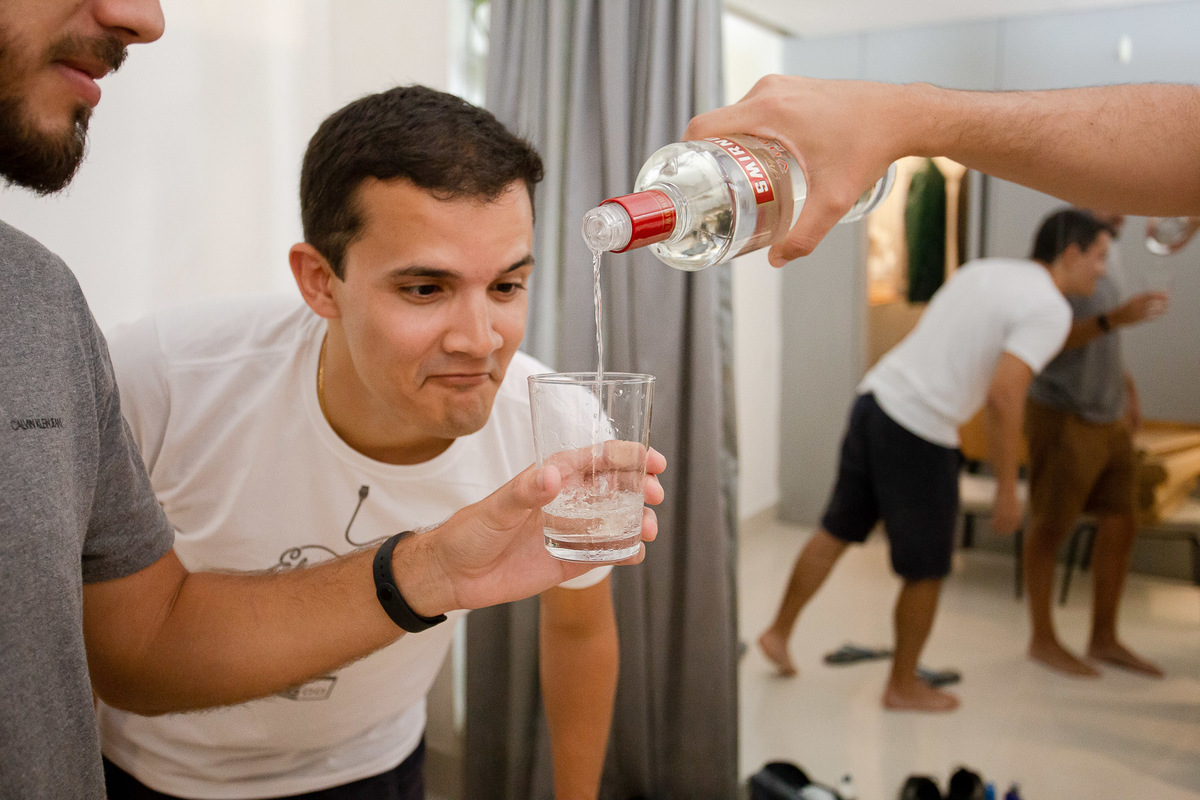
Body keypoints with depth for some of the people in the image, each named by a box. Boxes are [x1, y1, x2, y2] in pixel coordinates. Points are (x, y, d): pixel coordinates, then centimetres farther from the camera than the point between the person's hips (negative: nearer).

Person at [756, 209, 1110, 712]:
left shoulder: (982, 270, 15)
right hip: (919, 431, -8)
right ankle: (903, 687, 24)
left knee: (837, 531, 20)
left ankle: (779, 633, 32)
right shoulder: (1049, 309, -9)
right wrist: (1007, 489, -15)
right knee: (926, 570, 9)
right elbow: (1003, 396, -20)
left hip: (875, 395, 8)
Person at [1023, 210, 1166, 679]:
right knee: (1050, 528, 2)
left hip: (1107, 418, 8)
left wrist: (1127, 388, 17)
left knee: (1121, 522, 9)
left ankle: (1104, 639, 21)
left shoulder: (1102, 263, 14)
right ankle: (1043, 640, 15)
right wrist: (1115, 318, -31)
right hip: (1063, 416, -8)